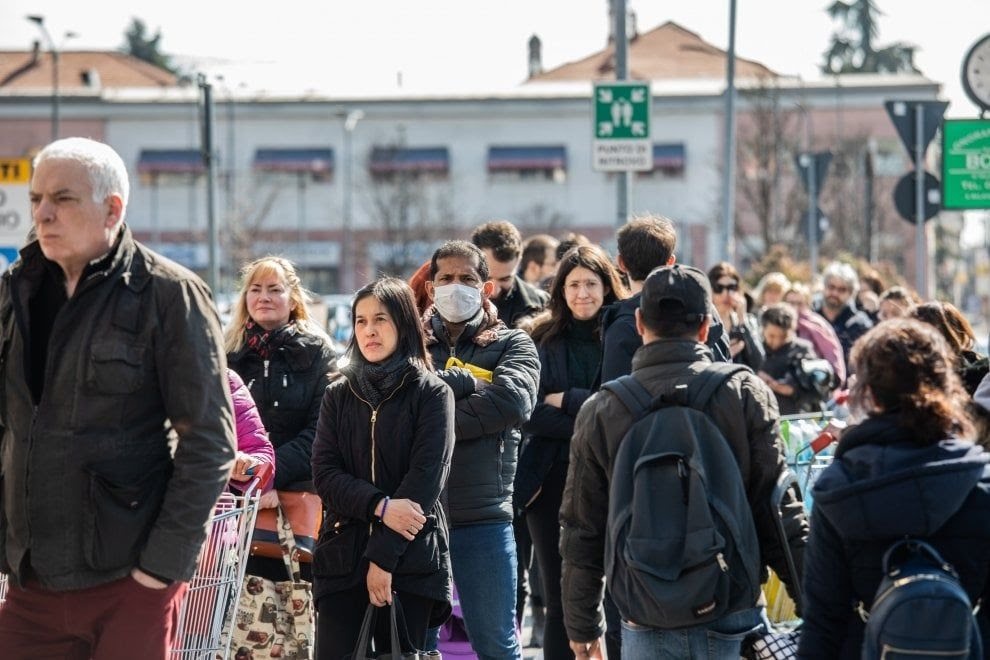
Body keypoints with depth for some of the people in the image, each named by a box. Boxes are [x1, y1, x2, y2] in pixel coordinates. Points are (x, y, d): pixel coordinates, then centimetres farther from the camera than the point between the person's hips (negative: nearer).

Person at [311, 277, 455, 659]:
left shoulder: (431, 394, 3)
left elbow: (427, 477, -6)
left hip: (410, 560, -2)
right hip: (342, 557, 2)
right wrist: (380, 506, -15)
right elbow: (324, 473, 3)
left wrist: (384, 555, -13)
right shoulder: (338, 396, 13)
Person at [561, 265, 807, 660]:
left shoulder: (600, 410, 1)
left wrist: (582, 627, 16)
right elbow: (778, 512, -4)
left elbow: (581, 532, 6)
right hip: (732, 613, -1)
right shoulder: (745, 394, -3)